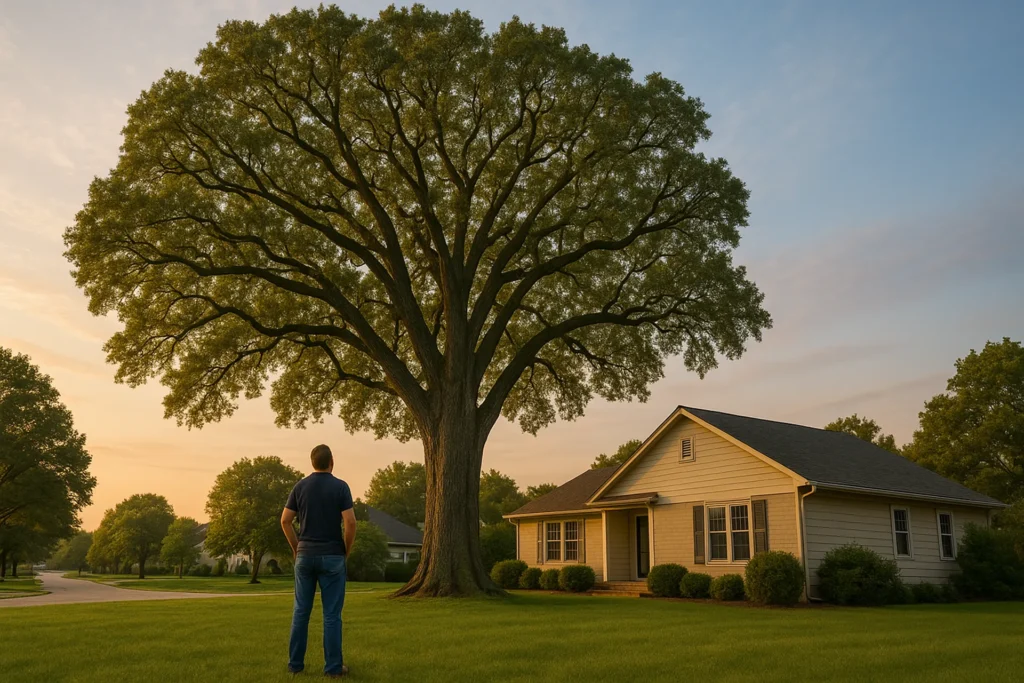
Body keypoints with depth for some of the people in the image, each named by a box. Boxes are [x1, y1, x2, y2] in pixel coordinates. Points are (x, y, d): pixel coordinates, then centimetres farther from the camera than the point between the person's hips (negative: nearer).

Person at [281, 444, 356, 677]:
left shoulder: (300, 486, 3)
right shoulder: (340, 486, -8)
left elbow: (285, 520, 2)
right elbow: (350, 522, -14)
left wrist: (296, 547, 12)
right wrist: (346, 549, 1)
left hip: (305, 555, 3)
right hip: (332, 556, -3)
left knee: (301, 611, 11)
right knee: (332, 614, 1)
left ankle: (295, 663, 16)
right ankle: (333, 666, 4)